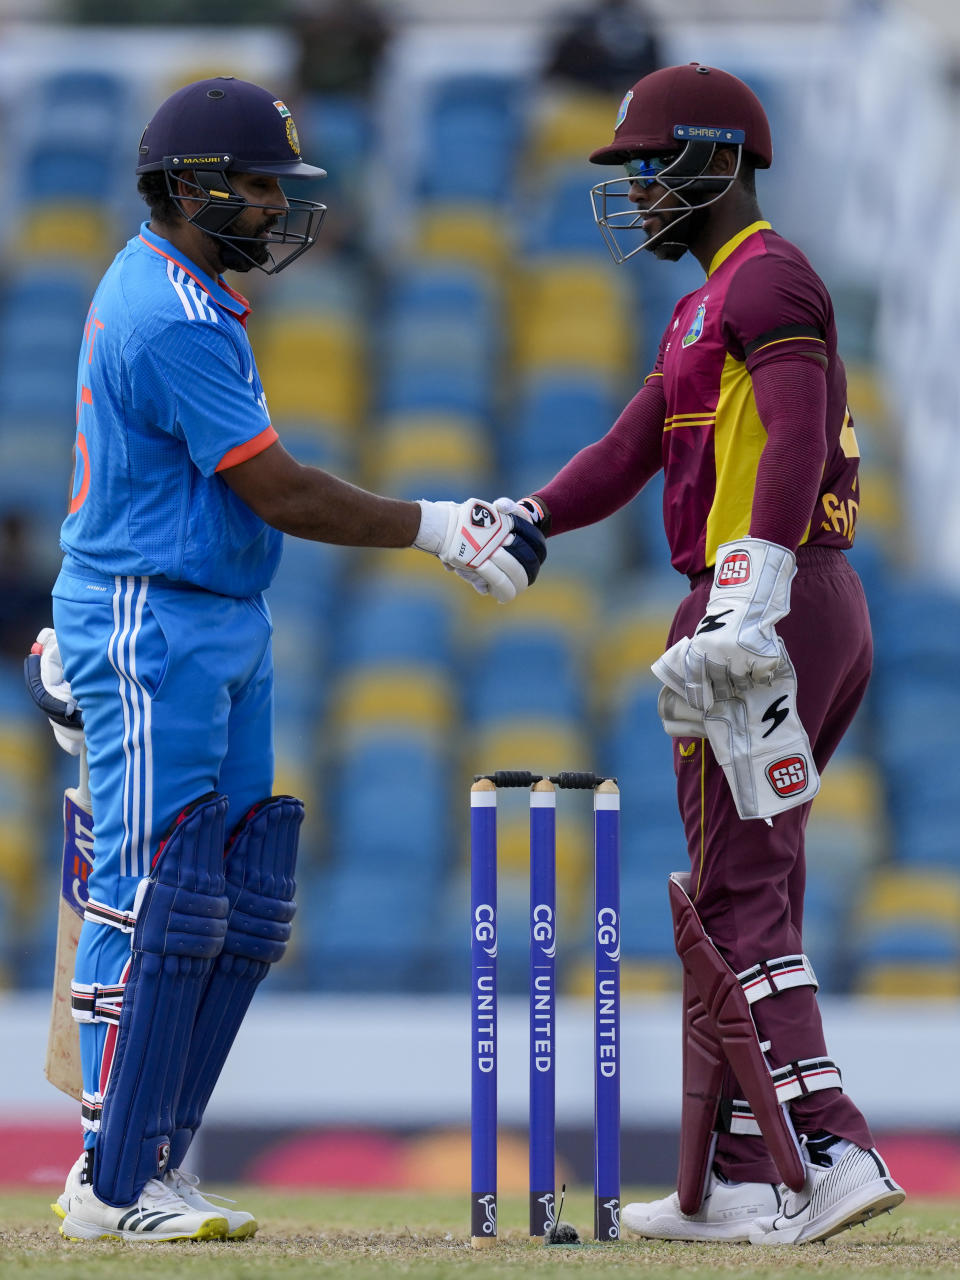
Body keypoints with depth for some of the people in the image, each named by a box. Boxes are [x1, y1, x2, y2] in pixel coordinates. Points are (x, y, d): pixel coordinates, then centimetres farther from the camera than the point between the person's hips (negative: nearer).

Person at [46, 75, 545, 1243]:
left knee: (241, 909, 8)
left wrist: (89, 628, 27)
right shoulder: (175, 318, -18)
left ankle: (155, 1162, 11)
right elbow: (280, 494, -19)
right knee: (157, 907, -10)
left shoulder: (155, 289, 16)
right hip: (155, 635, -10)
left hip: (221, 631, 10)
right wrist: (435, 529, -12)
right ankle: (114, 1187, -7)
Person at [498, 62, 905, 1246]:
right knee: (747, 891, 11)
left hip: (774, 609, -11)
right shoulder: (707, 308, 24)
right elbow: (630, 453, 20)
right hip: (815, 615, 11)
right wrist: (522, 521, 2)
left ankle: (826, 1151, -18)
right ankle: (736, 1183, 13)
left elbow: (797, 437, -24)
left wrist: (751, 600, -35)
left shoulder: (769, 280, -9)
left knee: (736, 895, -12)